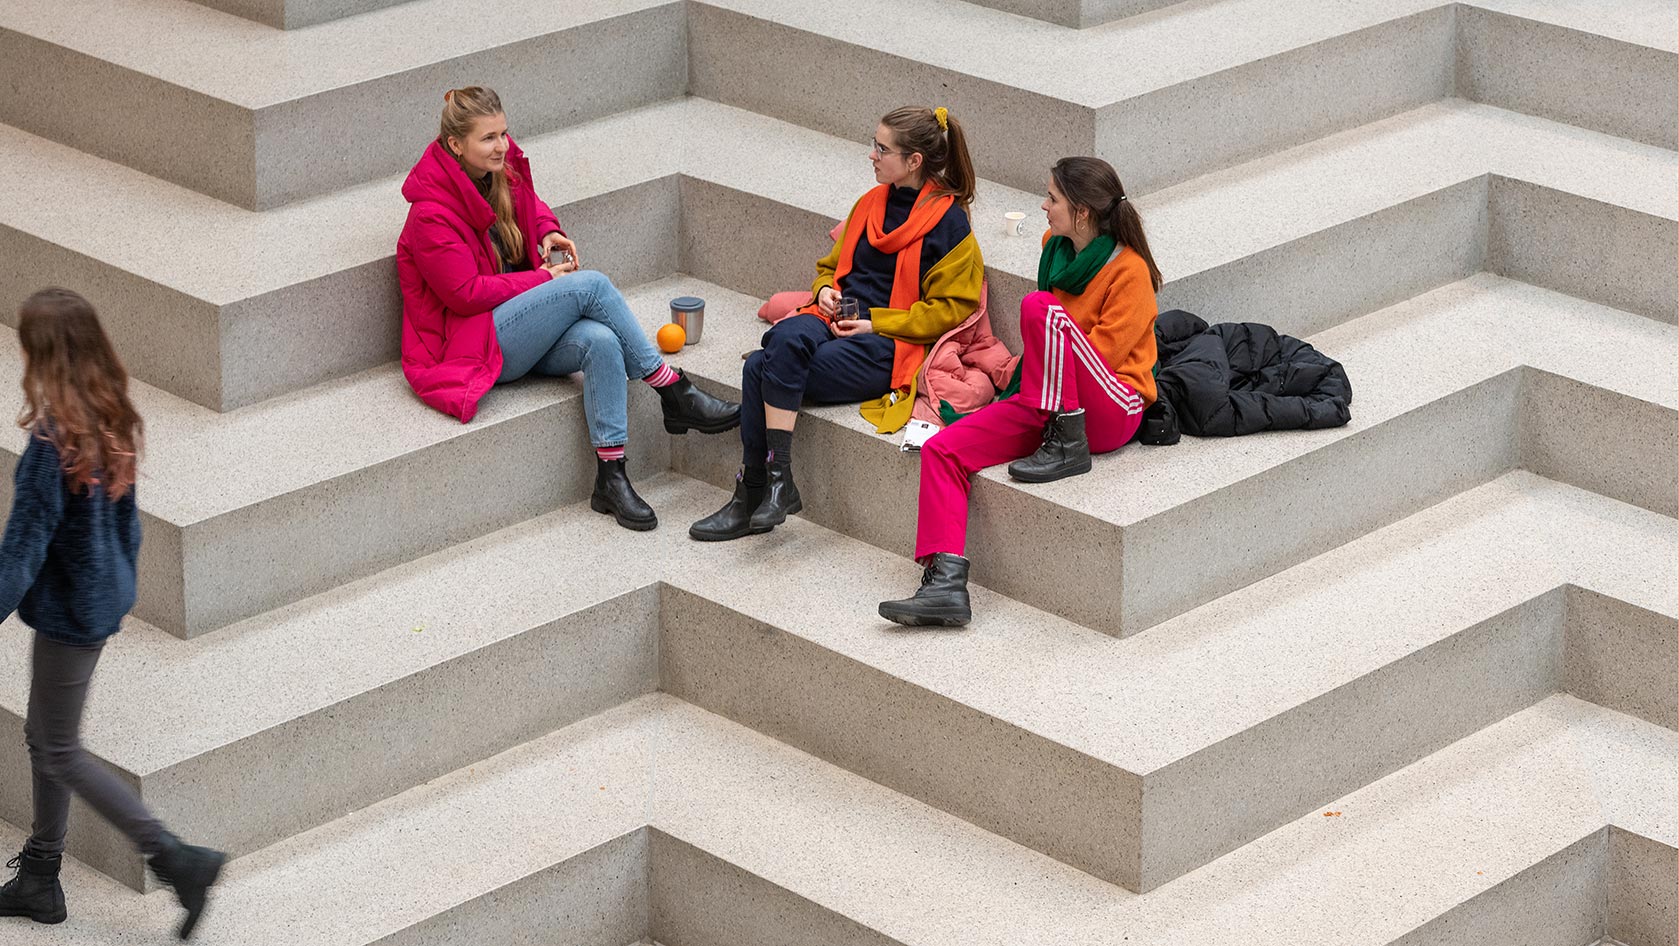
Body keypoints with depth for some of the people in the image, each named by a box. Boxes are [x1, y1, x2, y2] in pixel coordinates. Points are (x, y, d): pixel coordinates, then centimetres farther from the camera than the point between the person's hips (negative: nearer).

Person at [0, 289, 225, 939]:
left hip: (68, 610, -9)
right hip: (104, 599, 9)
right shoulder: (111, 421, 0)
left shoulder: (53, 439, -26)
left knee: (61, 752, 5)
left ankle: (176, 860, 2)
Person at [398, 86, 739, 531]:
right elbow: (466, 294, -17)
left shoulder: (503, 171, 7)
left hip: (524, 334, 7)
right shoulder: (431, 214, -16)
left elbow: (530, 205, 30)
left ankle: (611, 478, -30)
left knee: (600, 341, -29)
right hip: (474, 340, -7)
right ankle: (674, 393, -18)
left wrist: (548, 231, 6)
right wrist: (542, 278, -12)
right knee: (590, 284, -26)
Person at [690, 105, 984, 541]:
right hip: (837, 321, 6)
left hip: (889, 345, -6)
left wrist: (875, 323, -13)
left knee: (762, 370, -29)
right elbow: (831, 264, 32)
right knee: (787, 338, -31)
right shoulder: (871, 203, 19)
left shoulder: (949, 221, -3)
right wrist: (825, 290, 6)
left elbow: (951, 308, -6)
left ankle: (755, 491, -21)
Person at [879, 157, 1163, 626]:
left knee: (1039, 307, -30)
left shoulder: (1129, 272, -11)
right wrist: (1028, 374, 9)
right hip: (1052, 404, 7)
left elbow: (1104, 352, -15)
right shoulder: (1055, 248, 11)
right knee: (941, 449, -14)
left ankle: (1067, 446, -22)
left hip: (1114, 410, -7)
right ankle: (945, 583, -24)